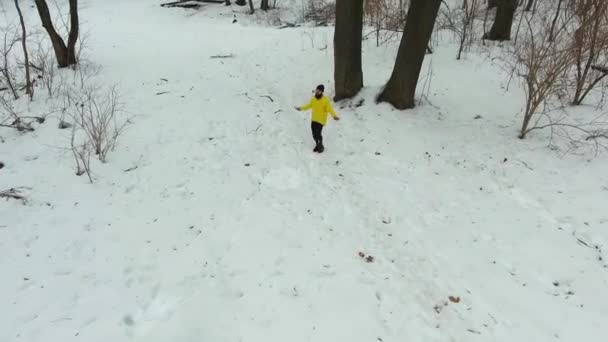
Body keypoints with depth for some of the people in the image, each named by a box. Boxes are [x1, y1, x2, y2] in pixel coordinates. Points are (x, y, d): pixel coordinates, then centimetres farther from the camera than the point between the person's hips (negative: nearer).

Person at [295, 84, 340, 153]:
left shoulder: (325, 100, -17)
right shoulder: (313, 99, -1)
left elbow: (330, 109, -20)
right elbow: (309, 105, 17)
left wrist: (334, 116, -35)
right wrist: (301, 108, 18)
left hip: (321, 120, -5)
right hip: (313, 119, 5)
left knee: (318, 133, -10)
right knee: (314, 134, 10)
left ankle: (321, 146, 15)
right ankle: (317, 145, 35)